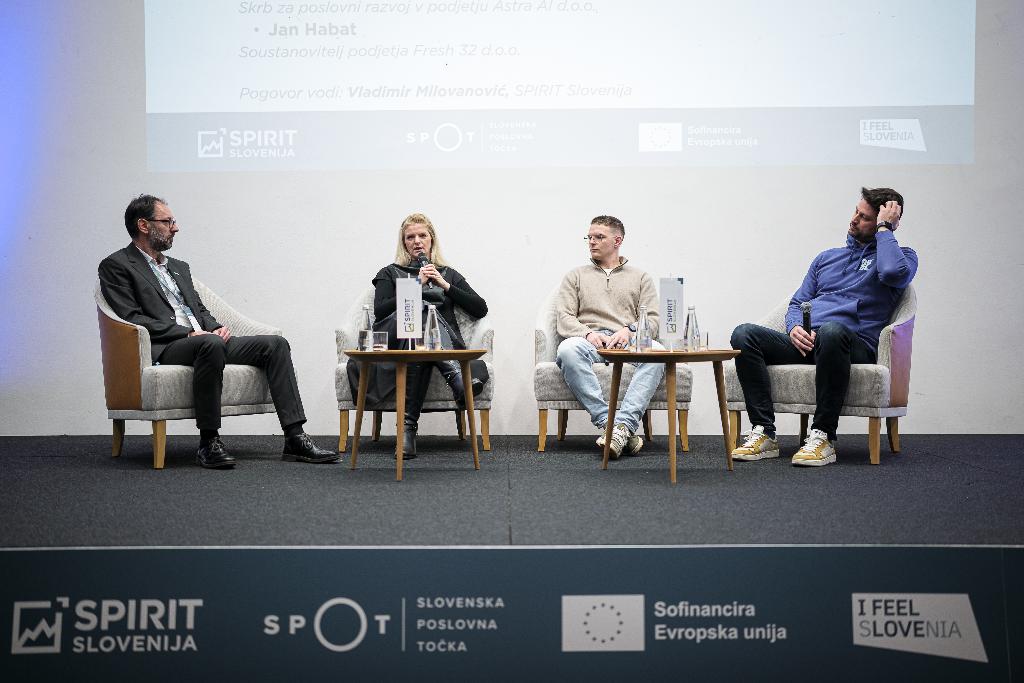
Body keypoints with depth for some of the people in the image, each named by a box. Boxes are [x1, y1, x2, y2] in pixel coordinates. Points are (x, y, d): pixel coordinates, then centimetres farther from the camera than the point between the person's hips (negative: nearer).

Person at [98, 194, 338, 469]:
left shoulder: (179, 267, 28)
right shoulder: (115, 266, 4)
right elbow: (132, 319, -8)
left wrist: (216, 328, 2)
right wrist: (189, 333, -16)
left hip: (204, 339, 8)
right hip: (164, 349, -7)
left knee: (275, 344, -12)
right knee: (210, 344, -40)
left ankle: (295, 439, -18)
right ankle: (208, 443, -29)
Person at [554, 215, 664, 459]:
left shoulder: (640, 277, 23)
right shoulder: (576, 276, 23)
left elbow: (652, 320, 10)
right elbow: (564, 318, 10)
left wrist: (629, 330, -13)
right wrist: (587, 333, -12)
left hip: (628, 341, 0)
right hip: (589, 341, 0)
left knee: (657, 352, -35)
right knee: (568, 350, -38)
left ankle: (624, 424, -44)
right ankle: (607, 421, -41)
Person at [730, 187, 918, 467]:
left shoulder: (902, 255, 12)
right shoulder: (827, 257, 28)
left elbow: (894, 272, -15)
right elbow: (797, 303, 25)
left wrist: (884, 227, -1)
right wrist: (794, 328, 1)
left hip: (856, 346, -5)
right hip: (805, 341, 5)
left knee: (831, 331, -41)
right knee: (744, 334, -20)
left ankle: (823, 436, -33)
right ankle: (764, 433, -25)